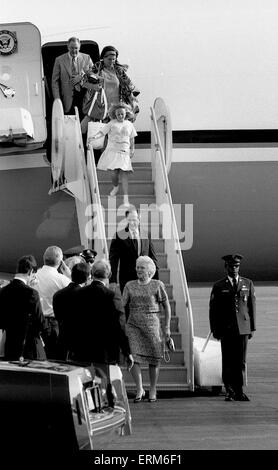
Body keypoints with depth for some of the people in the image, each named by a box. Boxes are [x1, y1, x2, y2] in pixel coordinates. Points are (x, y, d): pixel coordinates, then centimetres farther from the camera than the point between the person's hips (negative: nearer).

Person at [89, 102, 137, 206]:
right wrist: (95, 136, -28)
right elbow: (102, 132, -10)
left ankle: (126, 199, -13)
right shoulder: (112, 124, -1)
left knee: (124, 174, -9)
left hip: (124, 152, 1)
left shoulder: (129, 125, 9)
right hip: (112, 151, -1)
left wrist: (132, 149, 14)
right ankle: (115, 187, 31)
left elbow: (131, 138, 19)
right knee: (113, 173, -7)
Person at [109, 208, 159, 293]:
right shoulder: (119, 236, 0)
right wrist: (113, 280, -9)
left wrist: (155, 279, 9)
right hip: (126, 280, -2)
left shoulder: (146, 236, 9)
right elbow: (113, 260, -2)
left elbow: (153, 257, 13)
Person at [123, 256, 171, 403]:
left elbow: (167, 307, 5)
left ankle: (153, 391, 19)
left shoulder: (157, 285, 1)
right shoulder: (130, 286, 8)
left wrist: (167, 327, 1)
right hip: (133, 326, 2)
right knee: (133, 357, -11)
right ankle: (139, 390, 0)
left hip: (152, 325, -1)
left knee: (154, 359, 4)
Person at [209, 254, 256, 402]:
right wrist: (215, 330, 1)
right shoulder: (218, 286, 6)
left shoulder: (248, 284, 10)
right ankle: (229, 391, 8)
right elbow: (213, 310, 6)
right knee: (227, 361, 0)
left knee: (240, 361, 1)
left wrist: (252, 328, 5)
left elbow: (252, 307, 10)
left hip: (243, 328, 1)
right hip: (226, 329, -1)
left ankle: (239, 391, 7)